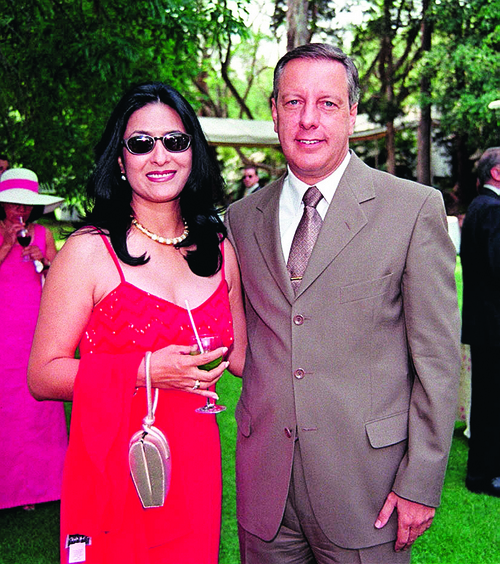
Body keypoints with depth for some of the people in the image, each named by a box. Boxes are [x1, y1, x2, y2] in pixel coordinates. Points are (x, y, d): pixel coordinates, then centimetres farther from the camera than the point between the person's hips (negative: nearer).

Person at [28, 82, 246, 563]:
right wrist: (144, 371, -20)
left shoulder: (219, 251, 5)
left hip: (195, 471, 4)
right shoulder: (89, 250, -10)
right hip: (111, 475, -4)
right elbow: (42, 376, -11)